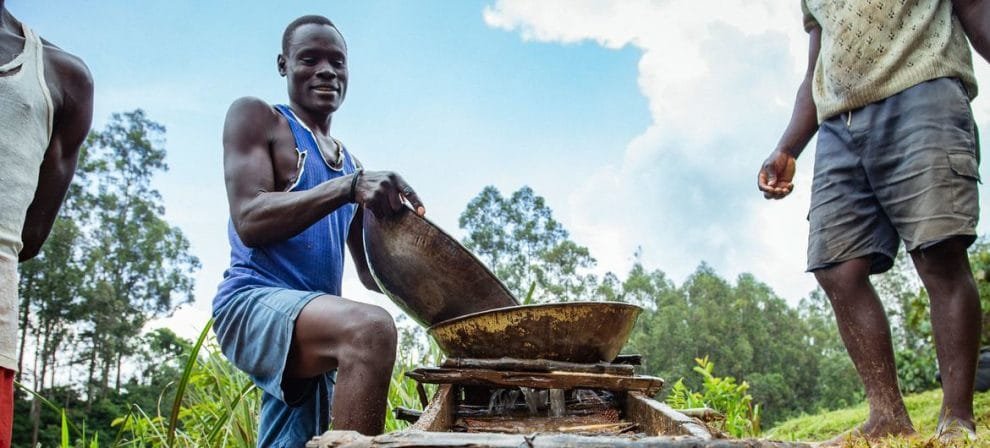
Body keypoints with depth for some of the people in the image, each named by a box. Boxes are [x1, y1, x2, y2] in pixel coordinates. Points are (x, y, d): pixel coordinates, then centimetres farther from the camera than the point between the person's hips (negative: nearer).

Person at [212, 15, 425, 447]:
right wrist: (348, 187, -23)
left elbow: (370, 271, 21)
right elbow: (248, 222, -12)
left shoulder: (351, 163, 23)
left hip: (313, 319, 8)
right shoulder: (255, 117, 4)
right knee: (371, 327, -35)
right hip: (254, 301, -8)